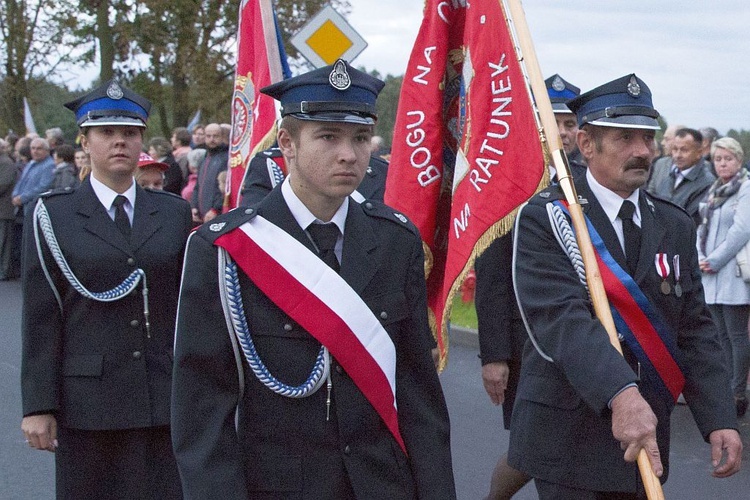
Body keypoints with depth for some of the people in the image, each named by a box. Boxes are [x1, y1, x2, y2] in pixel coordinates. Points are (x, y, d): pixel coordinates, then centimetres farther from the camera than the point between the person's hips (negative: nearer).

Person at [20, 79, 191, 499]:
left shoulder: (174, 213, 11)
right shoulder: (52, 217, 3)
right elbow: (40, 318, 0)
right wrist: (38, 405, -5)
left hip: (165, 401, 2)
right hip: (86, 402, -2)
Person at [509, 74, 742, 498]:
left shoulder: (676, 227, 9)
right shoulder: (545, 220, -9)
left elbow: (695, 330, 6)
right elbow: (560, 317, -23)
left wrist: (719, 419, -7)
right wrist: (621, 394, -37)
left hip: (644, 440, 5)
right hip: (568, 441, -5)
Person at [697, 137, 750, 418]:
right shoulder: (713, 192, 16)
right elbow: (702, 227, 15)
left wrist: (715, 260, -13)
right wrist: (701, 258, -1)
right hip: (712, 276, 7)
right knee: (722, 335, 10)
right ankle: (727, 389, 16)